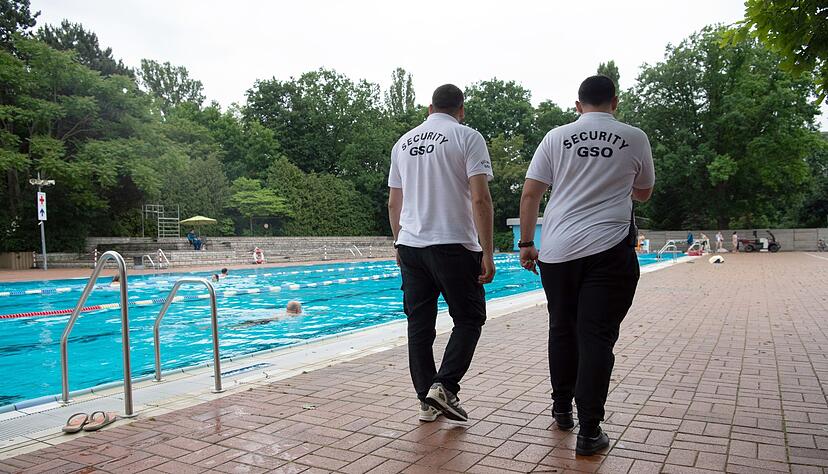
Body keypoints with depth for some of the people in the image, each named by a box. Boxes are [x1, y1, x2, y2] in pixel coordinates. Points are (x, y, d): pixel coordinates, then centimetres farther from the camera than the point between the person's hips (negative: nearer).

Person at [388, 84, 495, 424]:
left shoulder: (403, 143, 14)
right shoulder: (467, 138, -2)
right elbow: (480, 199, -12)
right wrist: (487, 253, -10)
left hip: (409, 245, 5)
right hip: (453, 245, -5)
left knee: (419, 325, 10)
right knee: (469, 319, 9)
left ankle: (427, 401, 16)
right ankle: (444, 386, -3)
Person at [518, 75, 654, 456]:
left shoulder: (556, 138, 6)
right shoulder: (635, 138, 7)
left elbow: (530, 194, 1)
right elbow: (643, 194, 20)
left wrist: (527, 244, 8)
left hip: (557, 250, 2)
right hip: (609, 250, -1)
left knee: (562, 330, 15)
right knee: (596, 336, 1)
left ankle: (562, 409, 30)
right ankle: (589, 431, 2)